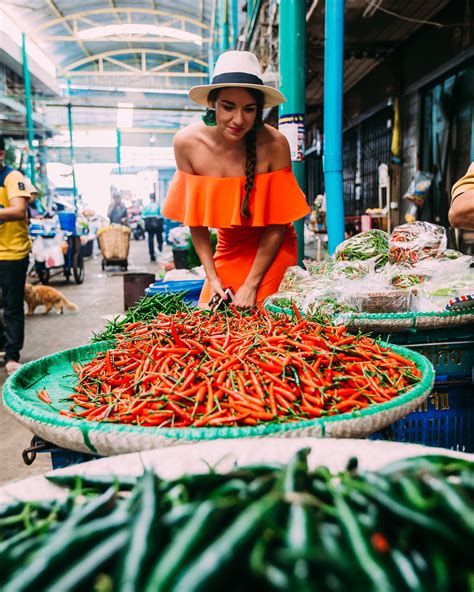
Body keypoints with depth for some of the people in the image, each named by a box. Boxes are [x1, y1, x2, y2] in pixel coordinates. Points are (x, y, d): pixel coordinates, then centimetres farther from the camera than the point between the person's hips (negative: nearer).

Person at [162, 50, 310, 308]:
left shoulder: (274, 144, -23)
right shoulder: (186, 142, -15)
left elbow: (278, 223, -15)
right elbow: (195, 218, -7)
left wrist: (251, 285, -14)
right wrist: (212, 277, -9)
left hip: (270, 251, -2)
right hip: (226, 250, 3)